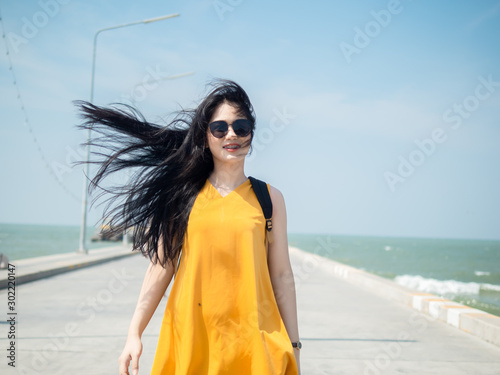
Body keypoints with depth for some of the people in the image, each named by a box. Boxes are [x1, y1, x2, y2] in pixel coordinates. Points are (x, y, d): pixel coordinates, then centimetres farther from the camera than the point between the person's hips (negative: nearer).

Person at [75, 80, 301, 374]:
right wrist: (135, 334, 0)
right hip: (190, 336, 0)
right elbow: (162, 266, 4)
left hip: (252, 340, 0)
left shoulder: (270, 198, 4)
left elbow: (282, 276, 4)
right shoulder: (184, 195, 3)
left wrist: (293, 348, 5)